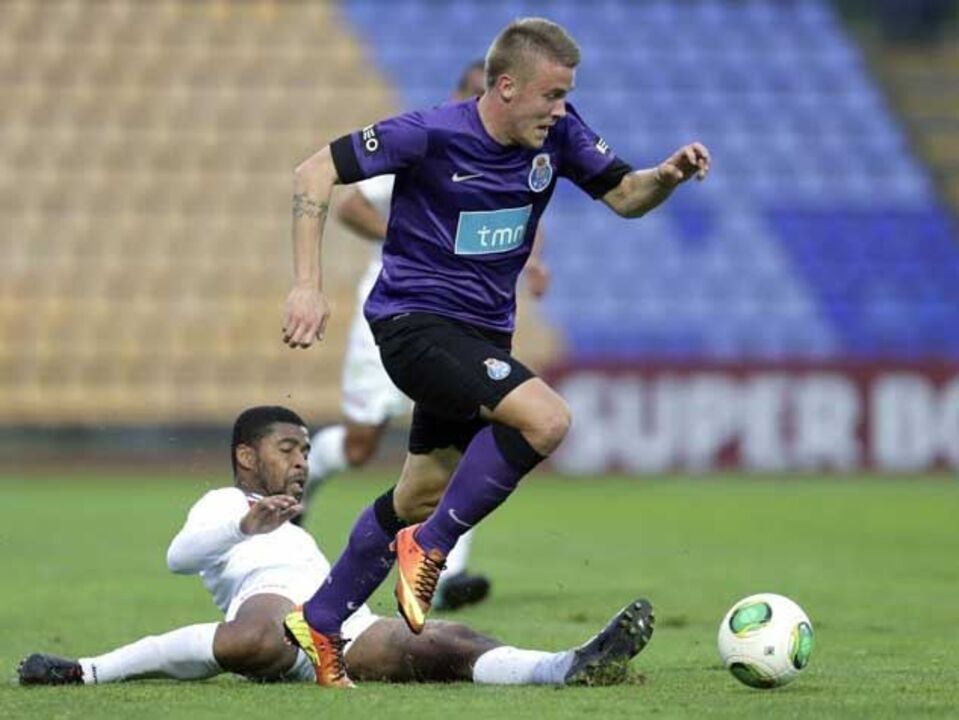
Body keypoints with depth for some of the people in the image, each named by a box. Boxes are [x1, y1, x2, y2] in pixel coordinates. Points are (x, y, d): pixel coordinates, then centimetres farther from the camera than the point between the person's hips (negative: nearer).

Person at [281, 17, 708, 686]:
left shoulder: (557, 135, -3)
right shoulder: (430, 134, -18)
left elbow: (624, 195, 6)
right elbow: (315, 172, -13)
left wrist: (668, 176, -17)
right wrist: (309, 285, -19)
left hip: (482, 332, 7)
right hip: (414, 321, -7)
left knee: (422, 498, 14)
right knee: (546, 418, -27)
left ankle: (318, 625, 28)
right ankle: (429, 550, -13)